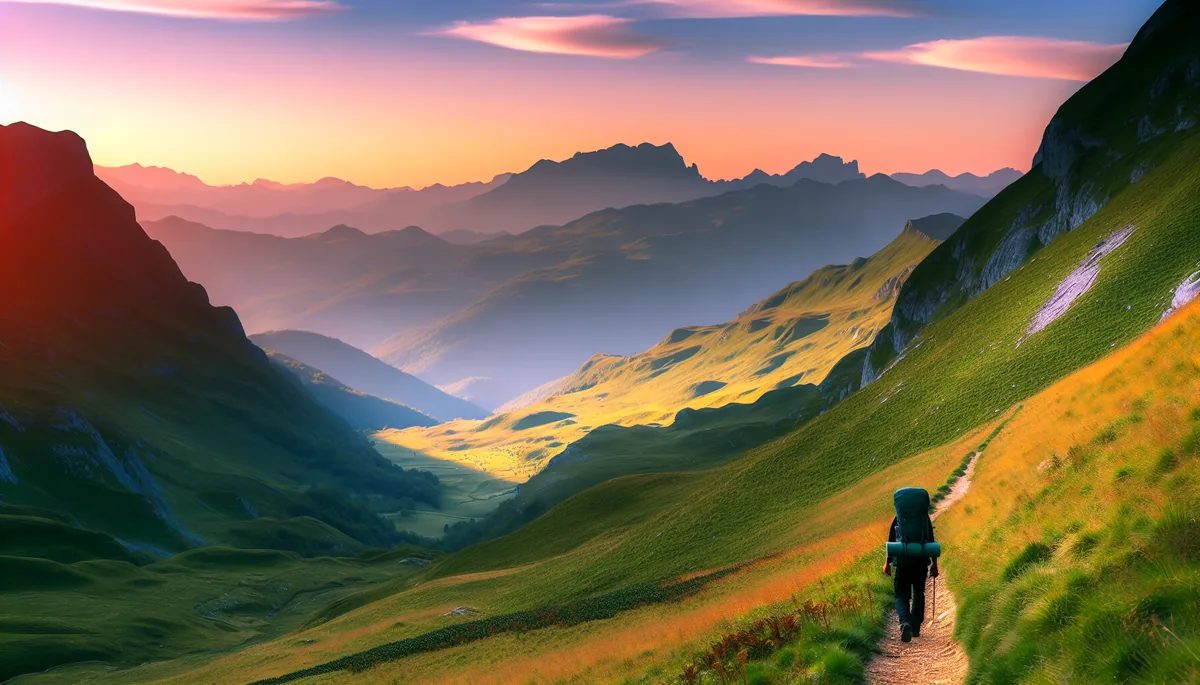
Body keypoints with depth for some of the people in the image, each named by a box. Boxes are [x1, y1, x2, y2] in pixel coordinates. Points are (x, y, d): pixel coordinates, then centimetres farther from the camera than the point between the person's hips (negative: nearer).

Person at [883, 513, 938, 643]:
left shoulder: (898, 518, -1)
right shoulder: (925, 518, 1)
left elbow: (891, 541, 0)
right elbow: (931, 542, 1)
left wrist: (887, 563, 7)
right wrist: (934, 564, 8)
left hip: (903, 563, -1)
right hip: (921, 562, 1)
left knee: (901, 596, 4)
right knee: (918, 594, 18)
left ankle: (905, 622, -23)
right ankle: (915, 628, 18)